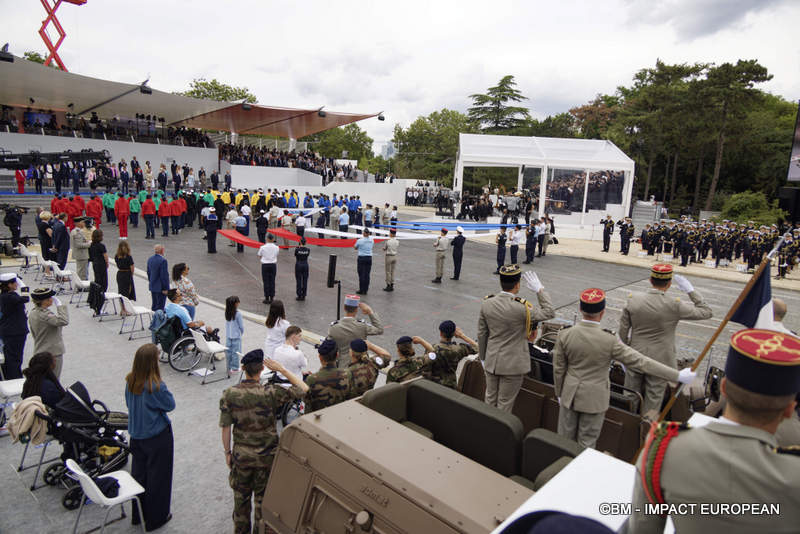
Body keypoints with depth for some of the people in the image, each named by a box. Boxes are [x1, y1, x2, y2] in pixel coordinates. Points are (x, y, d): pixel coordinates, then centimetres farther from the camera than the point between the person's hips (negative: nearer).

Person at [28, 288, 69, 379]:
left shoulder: (33, 313, 5)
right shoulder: (44, 314, -25)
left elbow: (34, 334, 16)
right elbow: (63, 321, -41)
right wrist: (60, 305, -30)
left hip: (39, 352, 9)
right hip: (53, 354, -9)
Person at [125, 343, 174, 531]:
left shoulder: (130, 381, -8)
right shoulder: (156, 386, -28)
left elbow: (129, 403, 7)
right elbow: (170, 404, -13)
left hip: (136, 435, 6)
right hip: (157, 437, -6)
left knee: (138, 472, 21)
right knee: (157, 476, 10)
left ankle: (138, 515, 36)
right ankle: (156, 518, 23)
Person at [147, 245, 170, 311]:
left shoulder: (150, 259, 6)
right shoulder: (163, 260, -19)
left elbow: (148, 273, 14)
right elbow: (164, 275, -20)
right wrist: (165, 288, -15)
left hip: (152, 286, 8)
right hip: (160, 288, -8)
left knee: (154, 306, 17)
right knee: (160, 306, -2)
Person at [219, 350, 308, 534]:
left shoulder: (229, 394, -15)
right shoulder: (271, 393, -22)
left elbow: (225, 428, -8)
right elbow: (303, 389, -14)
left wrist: (227, 452, 6)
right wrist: (281, 369, -14)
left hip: (241, 455, 2)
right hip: (267, 456, -2)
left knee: (241, 496, 25)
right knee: (263, 498, 19)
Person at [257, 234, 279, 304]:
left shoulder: (263, 247, -9)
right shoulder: (276, 247, -3)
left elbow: (259, 256, 4)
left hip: (265, 265, -2)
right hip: (273, 265, 2)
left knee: (266, 282, 3)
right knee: (272, 281, 7)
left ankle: (267, 298, 6)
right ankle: (271, 298, 11)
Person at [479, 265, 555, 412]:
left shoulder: (486, 304, -8)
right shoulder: (521, 308, -24)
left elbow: (481, 334, 2)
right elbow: (550, 313, -10)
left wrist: (483, 358, 14)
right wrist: (539, 290, -7)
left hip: (491, 362, 5)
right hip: (513, 364, -5)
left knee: (490, 399, 20)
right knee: (505, 403, 11)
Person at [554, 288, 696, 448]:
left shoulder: (564, 335, -14)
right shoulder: (610, 342, -22)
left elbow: (558, 369, -4)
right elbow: (640, 361, -17)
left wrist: (559, 393, 11)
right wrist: (678, 376, -8)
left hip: (570, 394, 3)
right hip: (594, 399, -2)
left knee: (565, 440, 18)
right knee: (587, 443, 14)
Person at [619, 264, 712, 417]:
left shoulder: (633, 300, -10)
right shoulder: (674, 306, -18)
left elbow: (623, 332, -2)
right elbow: (707, 312, -4)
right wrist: (690, 291, 0)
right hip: (659, 361, -3)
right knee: (653, 400, 12)